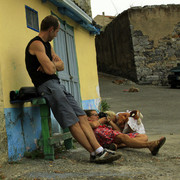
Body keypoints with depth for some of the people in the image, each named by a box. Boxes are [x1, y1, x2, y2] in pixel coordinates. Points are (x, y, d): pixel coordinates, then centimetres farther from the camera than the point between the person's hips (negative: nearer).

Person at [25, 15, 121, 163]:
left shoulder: (47, 45, 22)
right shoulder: (37, 44, -10)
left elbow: (61, 65, 18)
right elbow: (50, 70, -19)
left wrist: (51, 65, -4)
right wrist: (52, 65, 5)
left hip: (57, 84, 10)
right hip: (46, 85, -10)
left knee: (82, 117, -2)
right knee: (73, 122, -14)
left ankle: (99, 149, -7)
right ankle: (95, 153, -13)